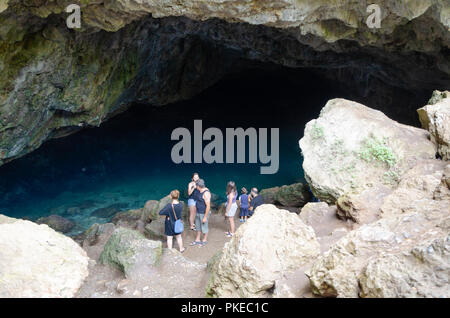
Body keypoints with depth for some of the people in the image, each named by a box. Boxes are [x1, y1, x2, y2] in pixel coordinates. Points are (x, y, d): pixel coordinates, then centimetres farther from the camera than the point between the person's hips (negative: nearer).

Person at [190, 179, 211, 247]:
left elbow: (208, 206, -27)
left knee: (204, 227, 10)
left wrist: (205, 217, -23)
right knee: (198, 227, 19)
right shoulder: (200, 191, 0)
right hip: (198, 212, 9)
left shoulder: (206, 193, -29)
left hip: (204, 213, -9)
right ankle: (197, 240, 34)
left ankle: (205, 240, 31)